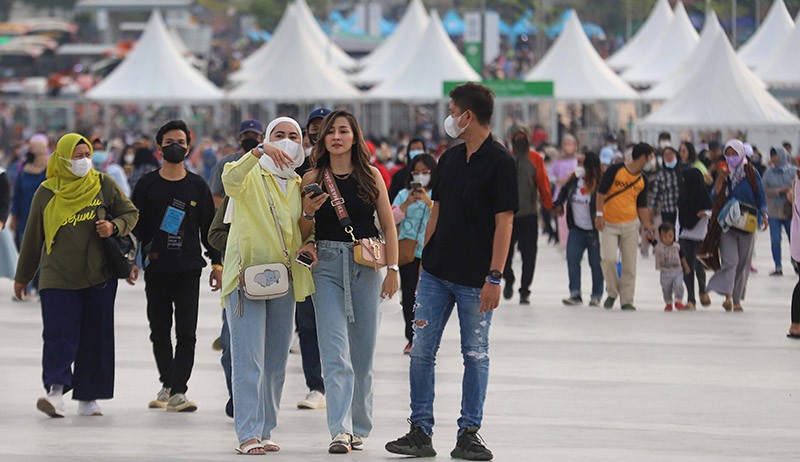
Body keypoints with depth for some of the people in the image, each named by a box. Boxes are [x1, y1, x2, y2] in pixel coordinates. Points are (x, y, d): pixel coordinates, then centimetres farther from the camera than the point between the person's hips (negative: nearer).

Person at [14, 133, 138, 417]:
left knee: (96, 338, 3)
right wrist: (23, 276, 17)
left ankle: (87, 398, 11)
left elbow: (131, 213, 11)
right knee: (59, 335, -14)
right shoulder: (46, 193, 2)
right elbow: (33, 237, 11)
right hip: (58, 277, -1)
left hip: (99, 276, 1)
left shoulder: (104, 185, 2)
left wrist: (114, 227, -11)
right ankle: (55, 391, -25)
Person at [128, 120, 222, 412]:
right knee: (159, 331, 7)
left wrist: (217, 263, 6)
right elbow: (135, 225, 7)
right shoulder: (147, 185, 5)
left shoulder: (198, 186, 7)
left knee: (186, 333, -8)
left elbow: (209, 227, 10)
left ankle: (178, 391, -12)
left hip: (189, 269, -1)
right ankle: (167, 385, 21)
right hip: (156, 269, 1)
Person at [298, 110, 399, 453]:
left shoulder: (371, 176, 4)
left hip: (366, 266, 1)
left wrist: (393, 269, -2)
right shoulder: (313, 179, 3)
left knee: (363, 352, 7)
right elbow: (304, 234, 8)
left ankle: (359, 428, 19)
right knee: (335, 352, -12)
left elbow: (388, 225, 6)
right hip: (327, 266, -1)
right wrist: (309, 213, -13)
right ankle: (340, 430, -18)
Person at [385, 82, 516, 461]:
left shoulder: (499, 161, -10)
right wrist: (424, 257, 12)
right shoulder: (449, 159, 11)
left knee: (475, 356, 3)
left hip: (474, 279, -6)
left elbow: (504, 221, -13)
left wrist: (494, 277, -18)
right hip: (436, 273, 6)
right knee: (421, 351, 3)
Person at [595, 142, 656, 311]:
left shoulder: (643, 180, 9)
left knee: (629, 264, 0)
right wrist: (599, 214, -13)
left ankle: (627, 300, 7)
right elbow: (601, 192, -4)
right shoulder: (615, 170, -5)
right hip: (609, 224, -4)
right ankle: (612, 293, 7)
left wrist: (647, 227, 7)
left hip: (631, 225, 4)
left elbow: (642, 206, 13)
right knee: (608, 259, -16)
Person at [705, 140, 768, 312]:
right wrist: (721, 178, -12)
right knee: (729, 259, -16)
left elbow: (760, 196, 3)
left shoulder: (751, 173, 2)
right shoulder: (724, 172, 8)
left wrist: (764, 215, -11)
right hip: (727, 222, 0)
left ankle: (737, 299, 13)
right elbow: (715, 196, 0)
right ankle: (728, 296, -27)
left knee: (743, 262, 4)